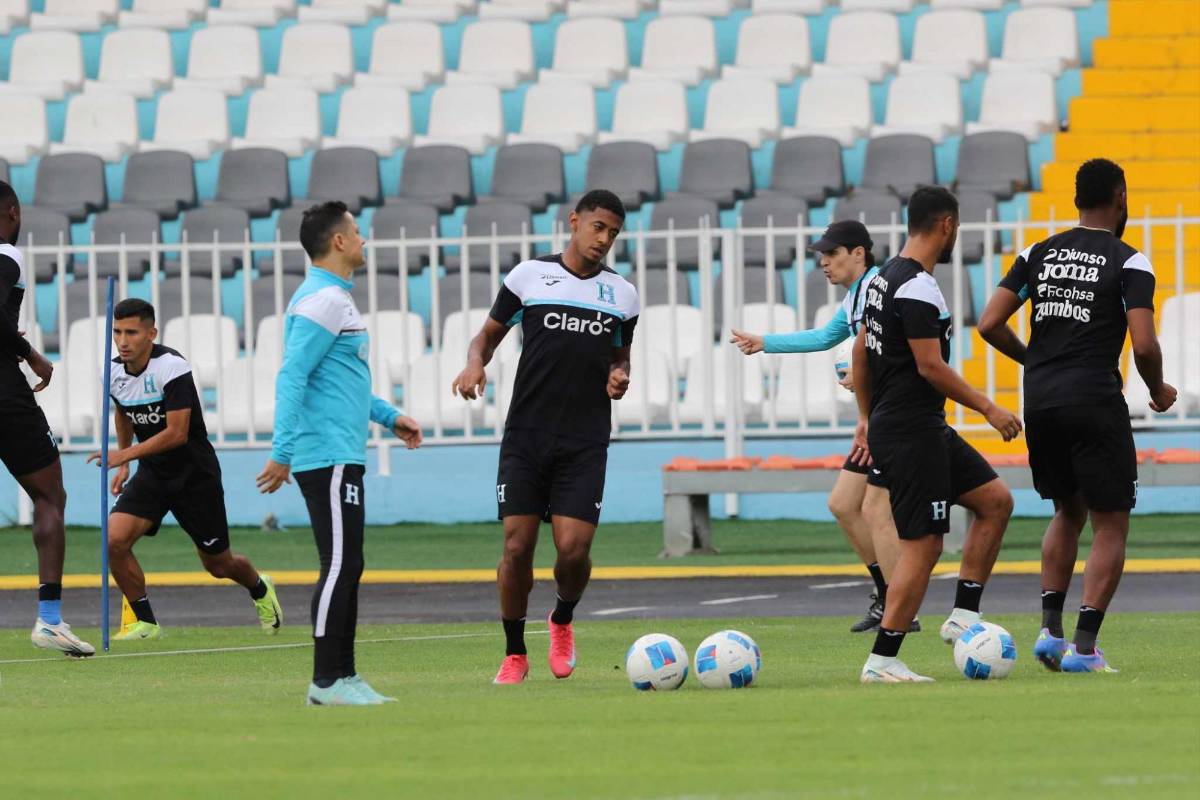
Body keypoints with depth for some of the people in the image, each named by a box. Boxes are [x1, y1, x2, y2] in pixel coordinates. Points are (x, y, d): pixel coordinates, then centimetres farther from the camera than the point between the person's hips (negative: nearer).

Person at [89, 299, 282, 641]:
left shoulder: (171, 366, -23)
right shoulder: (114, 373, -4)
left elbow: (177, 433, -27)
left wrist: (125, 455, -30)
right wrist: (123, 467, 17)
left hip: (195, 474, -5)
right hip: (152, 473, 5)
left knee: (218, 564, 9)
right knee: (114, 539, -20)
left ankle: (260, 590, 45)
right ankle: (145, 622, -4)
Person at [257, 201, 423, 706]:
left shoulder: (335, 299, 18)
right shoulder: (322, 302, -14)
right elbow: (291, 378, -19)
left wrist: (388, 417, 27)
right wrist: (283, 452, -23)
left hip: (341, 456, 10)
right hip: (328, 456, -10)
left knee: (346, 567, 11)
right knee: (340, 565, -10)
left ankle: (343, 675, 15)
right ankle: (327, 682, -9)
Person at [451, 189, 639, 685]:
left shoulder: (621, 295, 10)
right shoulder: (529, 275, 4)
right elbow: (490, 332, 12)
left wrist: (620, 376, -1)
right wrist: (475, 362, -9)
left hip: (585, 441, 1)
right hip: (526, 434, -1)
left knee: (574, 547, -11)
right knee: (517, 546, -5)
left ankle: (562, 622, 20)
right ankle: (514, 654, 11)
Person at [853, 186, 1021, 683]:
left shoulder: (884, 278, 12)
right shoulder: (918, 287, -18)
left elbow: (861, 350, 20)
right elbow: (930, 367, -21)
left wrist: (866, 418, 26)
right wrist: (988, 408, -13)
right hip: (912, 432, -10)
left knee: (995, 501, 12)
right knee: (922, 545, -7)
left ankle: (963, 617, 10)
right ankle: (882, 661, -5)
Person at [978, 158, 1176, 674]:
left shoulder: (1038, 255, 9)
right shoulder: (1128, 263, -5)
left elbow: (989, 325, 4)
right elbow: (1144, 345, -15)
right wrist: (1158, 391, 5)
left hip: (1040, 399, 5)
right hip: (1095, 397, -5)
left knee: (1068, 513, 23)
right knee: (1111, 525, 4)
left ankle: (1050, 630, 14)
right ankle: (1085, 647, -4)